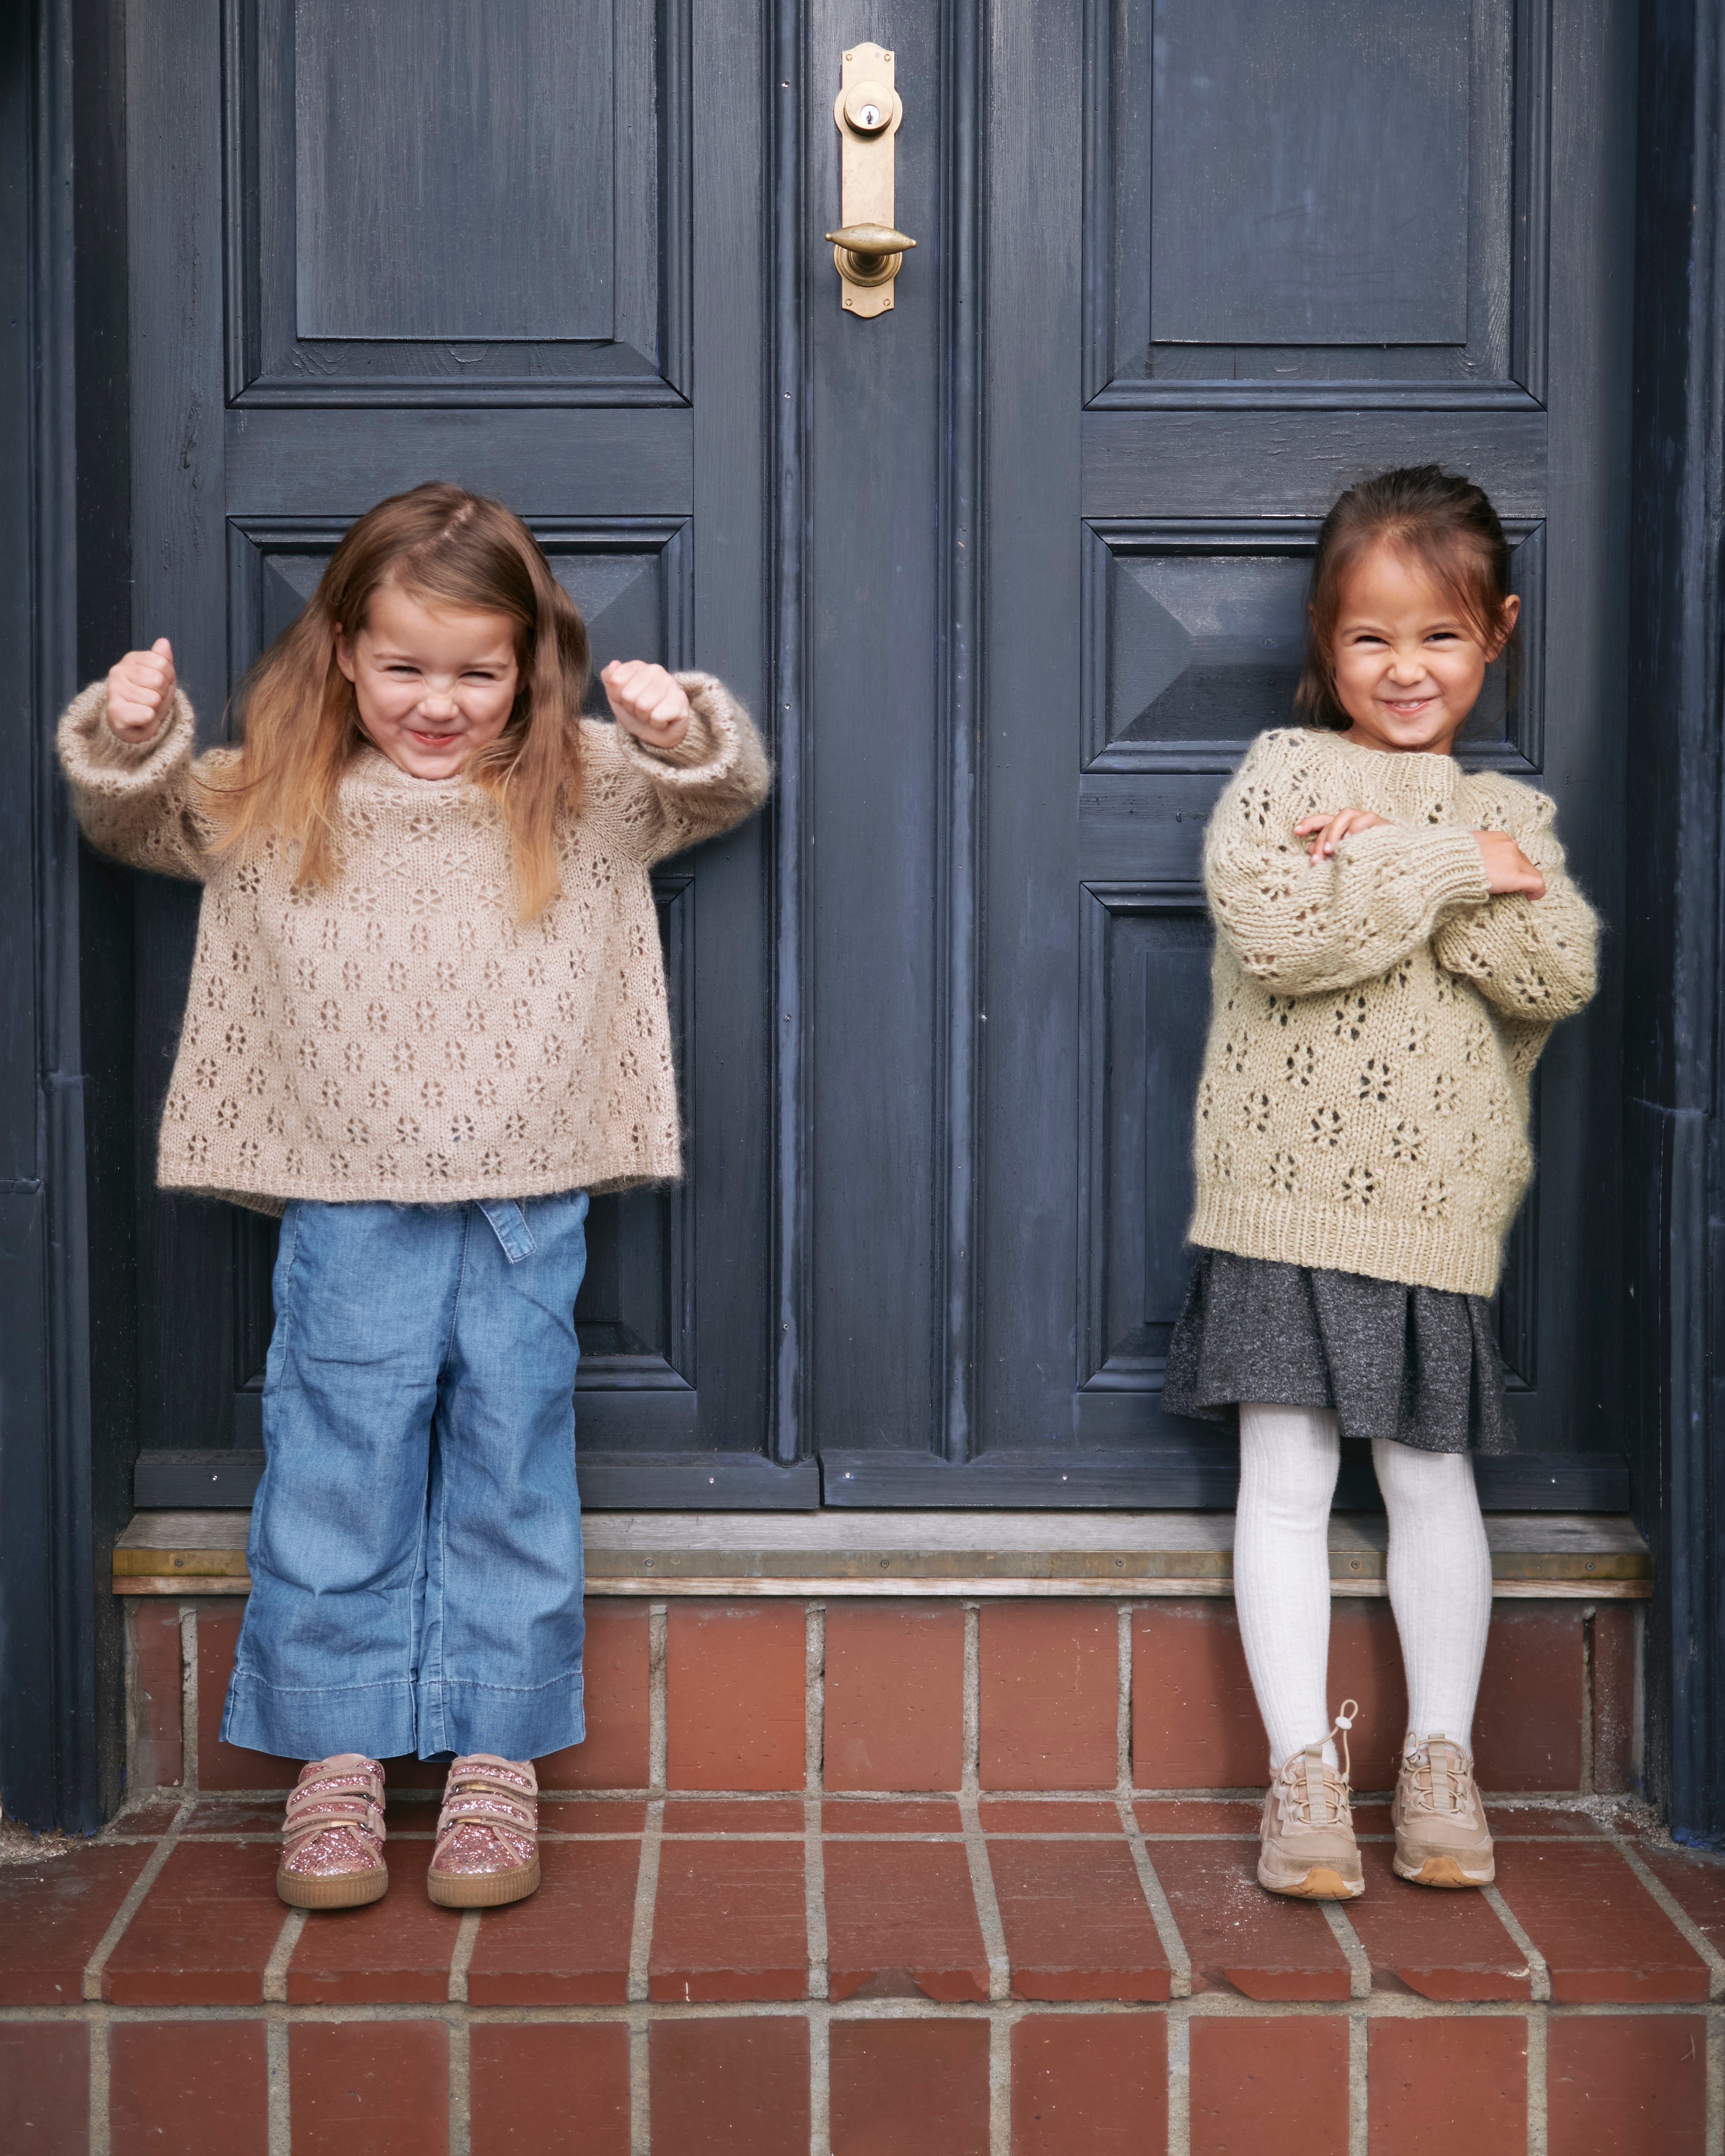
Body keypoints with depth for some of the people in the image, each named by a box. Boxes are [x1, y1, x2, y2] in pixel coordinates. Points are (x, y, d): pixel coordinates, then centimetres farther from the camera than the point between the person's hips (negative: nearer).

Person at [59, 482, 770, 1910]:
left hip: (527, 1203, 0)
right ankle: (336, 1762, 14)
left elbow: (730, 791, 8)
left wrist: (687, 729, -13)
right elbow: (137, 824, 14)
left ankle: (497, 1760, 16)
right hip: (349, 1203, 0)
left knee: (512, 1468, 6)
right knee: (339, 1469, 3)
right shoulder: (276, 800, 5)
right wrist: (128, 737, -7)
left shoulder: (587, 790, 5)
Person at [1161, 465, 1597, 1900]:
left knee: (1431, 1481, 8)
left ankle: (1441, 1758, 22)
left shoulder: (1512, 815, 12)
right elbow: (1274, 931, -16)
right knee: (1287, 1482, 2)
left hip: (1436, 1212, 2)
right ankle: (1304, 1767, 11)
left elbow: (1558, 974, -6)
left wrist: (1379, 861, -12)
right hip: (1284, 1198, -2)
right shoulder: (1282, 772, 2)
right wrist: (1450, 870, -12)